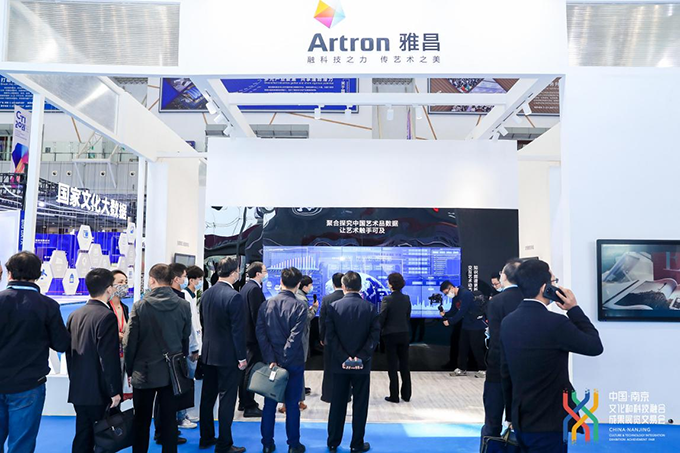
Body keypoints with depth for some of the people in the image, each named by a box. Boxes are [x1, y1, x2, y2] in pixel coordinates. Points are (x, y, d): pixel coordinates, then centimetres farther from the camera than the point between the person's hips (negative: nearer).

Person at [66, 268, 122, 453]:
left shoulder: (74, 315, 7)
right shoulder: (107, 316, -17)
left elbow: (69, 351, 13)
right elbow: (109, 357, -19)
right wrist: (115, 391, -13)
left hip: (78, 390, 7)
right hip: (99, 391, -7)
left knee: (83, 438, 15)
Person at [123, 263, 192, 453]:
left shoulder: (140, 305, -12)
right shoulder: (184, 305, -6)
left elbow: (129, 341, -7)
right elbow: (186, 338, 1)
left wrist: (130, 369, 6)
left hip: (144, 371, -1)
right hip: (172, 371, 2)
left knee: (142, 422, 12)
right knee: (169, 420, 11)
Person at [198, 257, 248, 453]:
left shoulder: (206, 294, 3)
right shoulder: (234, 297, -20)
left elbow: (203, 324, 11)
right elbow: (238, 330, -19)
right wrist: (242, 357, -11)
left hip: (208, 354, 8)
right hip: (228, 356, -7)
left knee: (207, 397, 16)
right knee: (227, 400, 2)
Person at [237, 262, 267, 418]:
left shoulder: (246, 287, 12)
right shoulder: (254, 289, -18)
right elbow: (256, 314, -21)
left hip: (246, 334, 10)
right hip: (253, 335, -10)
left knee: (246, 369, 17)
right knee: (251, 370, -3)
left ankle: (243, 402, 27)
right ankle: (249, 407, 5)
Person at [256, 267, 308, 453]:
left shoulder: (266, 304, -1)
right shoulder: (300, 306, -13)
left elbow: (260, 333, -5)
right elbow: (295, 337, -19)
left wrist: (271, 360, -7)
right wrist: (284, 360, -13)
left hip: (272, 361, 3)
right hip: (293, 363, -3)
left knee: (269, 404, 13)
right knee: (292, 405, 8)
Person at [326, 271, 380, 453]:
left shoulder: (334, 306, -4)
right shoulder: (370, 307, -4)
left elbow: (330, 336, -9)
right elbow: (375, 336, -10)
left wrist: (343, 358, -10)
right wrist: (361, 357, -12)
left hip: (340, 364, 1)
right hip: (362, 365, -1)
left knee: (337, 404, 12)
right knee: (360, 405, 9)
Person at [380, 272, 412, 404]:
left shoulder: (387, 299, -16)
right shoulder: (406, 299, 1)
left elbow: (381, 318, -13)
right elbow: (408, 317, 8)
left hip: (390, 335, -4)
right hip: (404, 334, 5)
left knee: (392, 366, 5)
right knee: (404, 365, 13)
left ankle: (394, 396, 10)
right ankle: (406, 394, 20)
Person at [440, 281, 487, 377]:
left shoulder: (466, 294, -22)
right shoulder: (455, 298, 6)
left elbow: (461, 312, -25)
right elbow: (453, 311, 7)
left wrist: (449, 321, -20)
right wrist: (445, 314, -13)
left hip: (476, 325, -9)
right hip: (466, 325, 9)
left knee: (476, 348, -3)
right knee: (462, 347, 9)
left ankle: (483, 370, 10)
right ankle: (462, 369, 19)